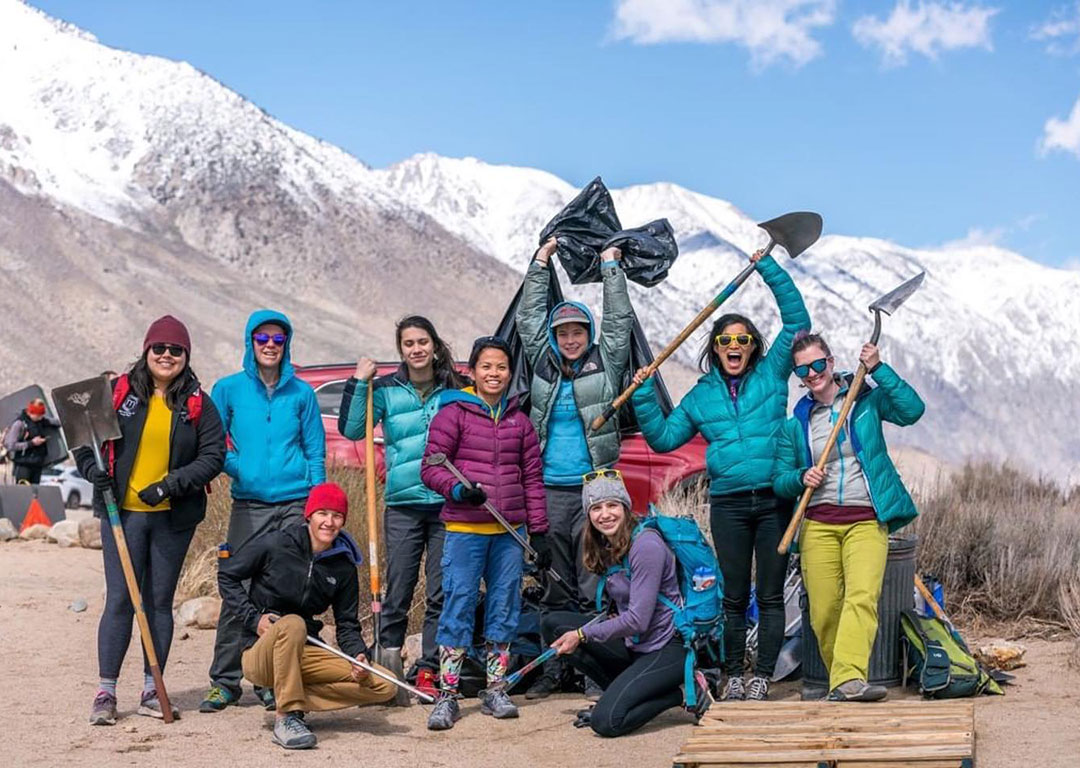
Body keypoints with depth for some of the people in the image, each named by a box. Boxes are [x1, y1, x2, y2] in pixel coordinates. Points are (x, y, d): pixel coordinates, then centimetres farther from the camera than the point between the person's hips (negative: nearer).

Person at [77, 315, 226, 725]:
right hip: (122, 512, -1)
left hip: (173, 517, 1)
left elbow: (213, 456, -2)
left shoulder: (198, 403, 3)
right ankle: (105, 691, 3)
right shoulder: (118, 393, 2)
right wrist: (93, 470, -10)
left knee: (159, 601, 8)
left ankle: (152, 689, 15)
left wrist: (171, 484, -14)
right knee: (119, 599, -3)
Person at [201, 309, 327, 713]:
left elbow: (316, 453, 9)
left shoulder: (301, 393, 8)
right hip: (248, 505, -1)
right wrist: (239, 468, -9)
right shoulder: (229, 389, 6)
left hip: (295, 504, 1)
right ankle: (225, 682, 8)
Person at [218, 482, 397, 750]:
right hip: (259, 655, -5)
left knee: (385, 686, -10)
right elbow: (227, 575, 0)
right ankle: (287, 717, -32)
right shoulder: (274, 545, -8)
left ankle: (291, 701, -11)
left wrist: (359, 655, -15)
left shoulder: (344, 567, 3)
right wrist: (254, 618, -12)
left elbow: (347, 626, 6)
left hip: (304, 654, 5)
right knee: (292, 624, -40)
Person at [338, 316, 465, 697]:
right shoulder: (386, 390, 5)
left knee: (440, 593, 3)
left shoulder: (456, 389, 8)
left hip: (447, 503, 1)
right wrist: (359, 382, -11)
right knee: (397, 593, 0)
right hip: (403, 504, -1)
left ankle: (428, 672, 10)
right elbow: (351, 429, -7)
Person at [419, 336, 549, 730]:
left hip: (508, 532, 4)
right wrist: (456, 488, -22)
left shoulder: (519, 420, 13)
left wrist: (538, 530, 11)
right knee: (458, 606, -5)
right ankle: (447, 695, 1)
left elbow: (533, 478, 15)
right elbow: (431, 467, -3)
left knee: (505, 608, 7)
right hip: (464, 530, -4)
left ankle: (495, 690, 18)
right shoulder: (453, 413, 0)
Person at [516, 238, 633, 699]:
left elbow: (620, 319, 8)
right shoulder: (543, 365, 12)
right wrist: (540, 265, 19)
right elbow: (529, 318, 17)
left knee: (594, 583, -3)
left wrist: (611, 266, 14)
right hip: (550, 489, 3)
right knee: (555, 584, 6)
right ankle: (552, 669, 11)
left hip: (594, 488, -2)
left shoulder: (606, 364, 7)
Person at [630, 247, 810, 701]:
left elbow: (796, 320, 2)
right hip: (728, 503, 1)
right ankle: (733, 676, 15)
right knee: (735, 596, 7)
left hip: (774, 498, -1)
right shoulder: (701, 396, 13)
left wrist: (767, 268, -2)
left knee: (770, 594, 2)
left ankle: (763, 677, 9)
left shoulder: (771, 375, 8)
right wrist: (644, 398, 3)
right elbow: (664, 438, 15)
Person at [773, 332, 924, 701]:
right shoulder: (795, 423, 13)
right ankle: (844, 679, 12)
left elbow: (912, 410, -8)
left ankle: (848, 680, -34)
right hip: (818, 523, 3)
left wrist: (879, 370, -11)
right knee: (823, 611, -4)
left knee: (863, 596, -22)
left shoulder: (867, 400, 8)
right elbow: (780, 480, 13)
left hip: (866, 521, -2)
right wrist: (802, 478, -9)